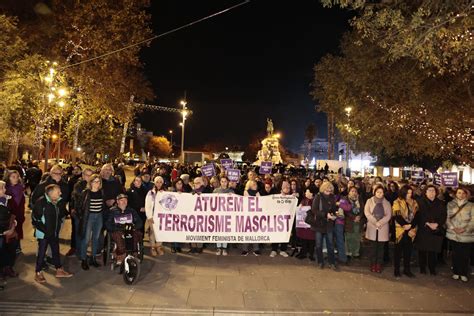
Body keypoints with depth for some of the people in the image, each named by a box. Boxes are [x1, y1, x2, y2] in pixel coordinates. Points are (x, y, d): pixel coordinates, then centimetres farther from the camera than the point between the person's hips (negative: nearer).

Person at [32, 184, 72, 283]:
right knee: (41, 252, 6)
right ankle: (38, 273, 23)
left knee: (56, 251, 15)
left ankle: (59, 270, 28)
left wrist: (58, 226, 9)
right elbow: (35, 218, -14)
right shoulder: (41, 202, -18)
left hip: (55, 233, 6)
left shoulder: (60, 202, -1)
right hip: (43, 233, -6)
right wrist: (43, 228, -11)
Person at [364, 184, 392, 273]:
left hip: (383, 228, 1)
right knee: (373, 247, 2)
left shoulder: (387, 203, 10)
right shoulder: (369, 201, 7)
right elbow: (367, 212, -3)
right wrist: (375, 222, -13)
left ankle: (379, 264, 12)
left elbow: (388, 215, 0)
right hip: (372, 227, -1)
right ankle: (373, 264, 12)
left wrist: (380, 222, -14)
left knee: (380, 247, 4)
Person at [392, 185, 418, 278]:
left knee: (408, 250, 8)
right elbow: (397, 216, -10)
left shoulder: (414, 203, 11)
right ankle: (396, 269, 13)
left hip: (411, 230, 4)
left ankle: (407, 269, 19)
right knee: (399, 250, 4)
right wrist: (405, 225, -18)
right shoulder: (397, 202, -3)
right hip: (400, 230, -4)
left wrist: (411, 226, -10)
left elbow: (416, 216, 3)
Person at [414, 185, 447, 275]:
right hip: (422, 230, -2)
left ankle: (432, 269, 16)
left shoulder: (440, 203, 11)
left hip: (436, 231, 2)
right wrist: (427, 224, -14)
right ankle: (422, 268, 14)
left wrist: (437, 224, -11)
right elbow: (418, 216, -6)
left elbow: (444, 216, 4)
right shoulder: (420, 202, 1)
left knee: (433, 250, 2)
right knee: (422, 250, 3)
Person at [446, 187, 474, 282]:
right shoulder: (450, 204, 6)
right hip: (453, 234, 1)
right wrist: (453, 228, -10)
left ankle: (464, 274, 17)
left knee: (465, 255, 4)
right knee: (455, 254, 9)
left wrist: (465, 229, -15)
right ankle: (456, 272, 21)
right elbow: (447, 218, 3)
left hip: (466, 235, -1)